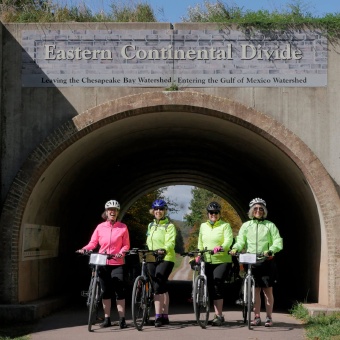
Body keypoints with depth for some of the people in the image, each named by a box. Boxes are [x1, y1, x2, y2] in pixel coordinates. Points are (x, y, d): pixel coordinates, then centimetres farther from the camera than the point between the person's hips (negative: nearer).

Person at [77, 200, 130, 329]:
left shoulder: (123, 227, 2)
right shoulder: (100, 227, 4)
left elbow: (126, 245, 2)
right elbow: (93, 243, 5)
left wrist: (121, 252, -17)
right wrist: (84, 249, -13)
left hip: (117, 263, -2)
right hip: (102, 263, 2)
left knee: (120, 291, -5)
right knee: (105, 291, 7)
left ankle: (122, 319, 1)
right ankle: (107, 319, 15)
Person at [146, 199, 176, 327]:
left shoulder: (169, 226, -3)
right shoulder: (150, 225, 17)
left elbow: (170, 242, -18)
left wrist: (164, 250, -36)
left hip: (166, 259, -6)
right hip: (152, 259, 6)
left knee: (158, 287, -17)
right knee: (162, 288, 10)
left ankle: (158, 316, -19)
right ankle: (165, 316, 15)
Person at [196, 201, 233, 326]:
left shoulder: (225, 225, 2)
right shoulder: (203, 226, 16)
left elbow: (229, 240, -13)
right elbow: (200, 243, 20)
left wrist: (221, 247, -32)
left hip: (222, 261, -5)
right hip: (207, 261, 5)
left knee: (217, 285, -16)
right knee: (211, 287, 4)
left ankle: (219, 316, -13)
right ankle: (218, 314, 13)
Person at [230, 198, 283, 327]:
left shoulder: (270, 225, 5)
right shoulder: (246, 226, 11)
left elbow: (278, 242, -3)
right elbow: (240, 241, 4)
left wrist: (270, 250, -22)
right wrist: (235, 248, -18)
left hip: (267, 262, -2)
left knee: (268, 290, 0)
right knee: (255, 290, 4)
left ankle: (269, 318, 6)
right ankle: (257, 317, 11)